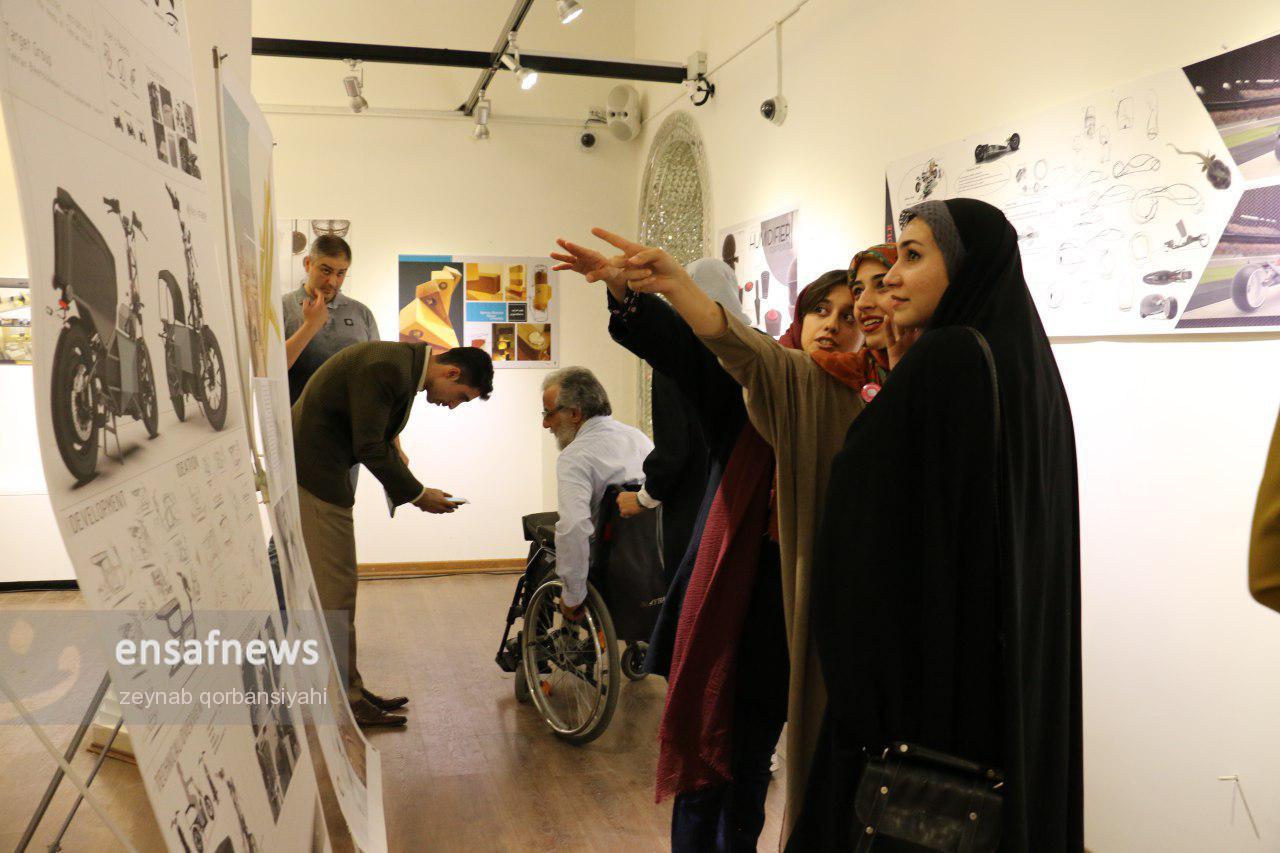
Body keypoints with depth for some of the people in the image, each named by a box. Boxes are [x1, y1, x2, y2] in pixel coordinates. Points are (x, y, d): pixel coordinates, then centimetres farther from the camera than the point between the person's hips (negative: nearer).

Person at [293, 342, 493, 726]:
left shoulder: (404, 367, 10)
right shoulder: (387, 367, -21)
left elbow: (381, 443, 16)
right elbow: (369, 448, -22)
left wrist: (413, 492, 7)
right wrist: (417, 494, -12)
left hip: (322, 471, 10)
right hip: (312, 476, -10)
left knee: (336, 587, 14)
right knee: (333, 590, -4)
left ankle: (349, 689, 24)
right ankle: (343, 700, 5)